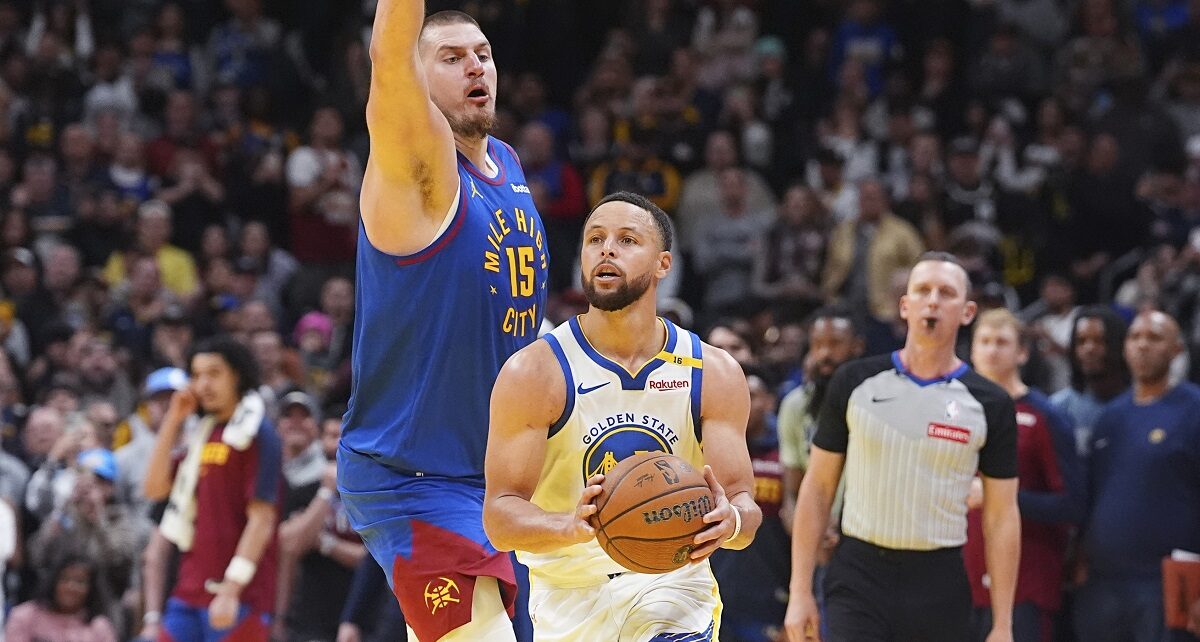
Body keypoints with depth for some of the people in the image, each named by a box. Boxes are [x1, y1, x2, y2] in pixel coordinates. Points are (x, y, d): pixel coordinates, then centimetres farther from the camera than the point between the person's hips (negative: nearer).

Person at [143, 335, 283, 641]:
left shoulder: (257, 434, -7)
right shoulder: (201, 434, 17)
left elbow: (261, 518, -14)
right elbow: (155, 488, 14)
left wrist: (232, 589, -21)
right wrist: (172, 422, 8)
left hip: (237, 595, -8)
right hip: (190, 590, 8)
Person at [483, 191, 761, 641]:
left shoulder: (716, 374, -4)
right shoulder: (533, 373, -11)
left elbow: (742, 500, -4)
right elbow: (500, 519, -14)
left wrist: (731, 522, -29)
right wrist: (573, 526, -35)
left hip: (671, 583, 1)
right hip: (568, 592, 0)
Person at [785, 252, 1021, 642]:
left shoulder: (989, 405, 2)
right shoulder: (855, 382, 3)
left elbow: (1001, 518, 3)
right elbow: (817, 488, 6)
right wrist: (800, 593, 0)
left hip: (939, 584, 1)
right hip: (858, 577, -1)